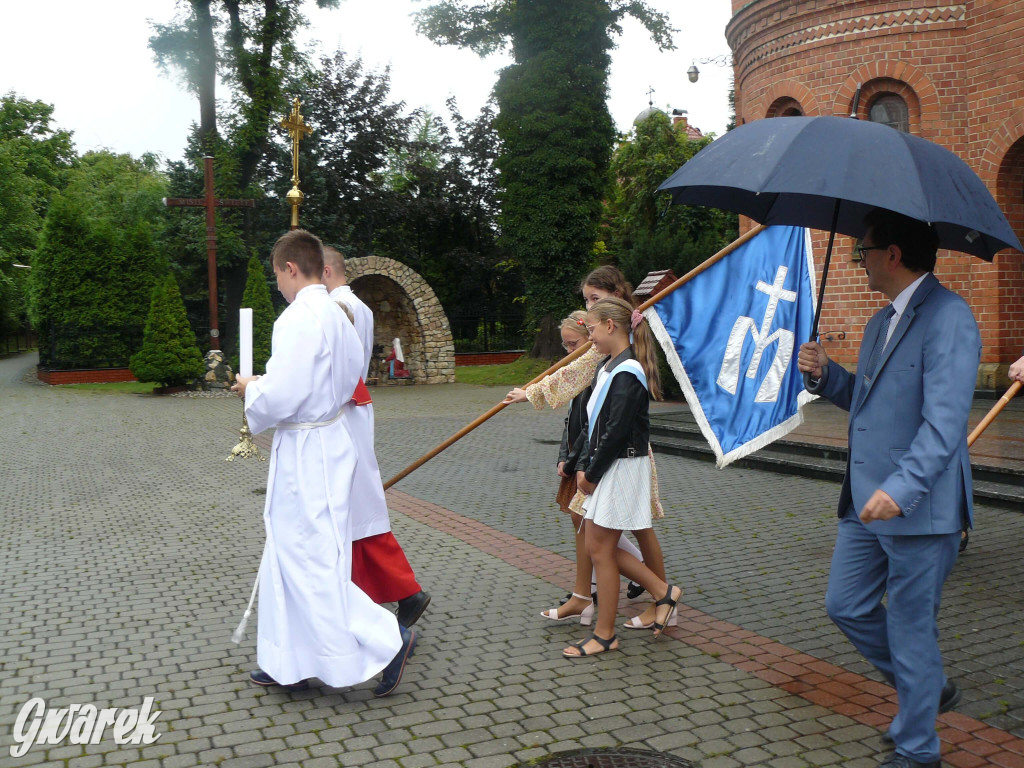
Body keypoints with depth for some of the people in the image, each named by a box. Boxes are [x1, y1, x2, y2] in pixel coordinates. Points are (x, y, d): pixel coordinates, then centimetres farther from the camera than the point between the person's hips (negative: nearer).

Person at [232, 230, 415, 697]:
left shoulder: (298, 318, -20)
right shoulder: (336, 315, 10)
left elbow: (278, 397, -26)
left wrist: (250, 389, -3)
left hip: (305, 451, -10)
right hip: (325, 439, 10)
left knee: (313, 563, -1)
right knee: (289, 555, 18)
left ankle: (388, 641, 5)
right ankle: (292, 662, 28)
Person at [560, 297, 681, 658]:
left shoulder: (628, 373, -19)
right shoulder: (606, 367, 12)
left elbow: (616, 431, -22)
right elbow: (591, 423, 14)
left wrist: (591, 473, -14)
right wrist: (581, 466, 8)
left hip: (622, 468, -10)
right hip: (602, 471, 10)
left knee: (601, 549, -1)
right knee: (598, 547, 13)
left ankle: (604, 635, 12)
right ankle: (663, 591, 25)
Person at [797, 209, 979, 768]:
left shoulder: (947, 318, -16)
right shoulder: (881, 322, 15)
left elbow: (944, 422, -25)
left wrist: (902, 489, -36)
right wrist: (827, 375, 4)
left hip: (920, 508, -9)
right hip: (867, 502, 9)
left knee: (911, 627, 4)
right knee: (846, 605, 16)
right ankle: (928, 690, 38)